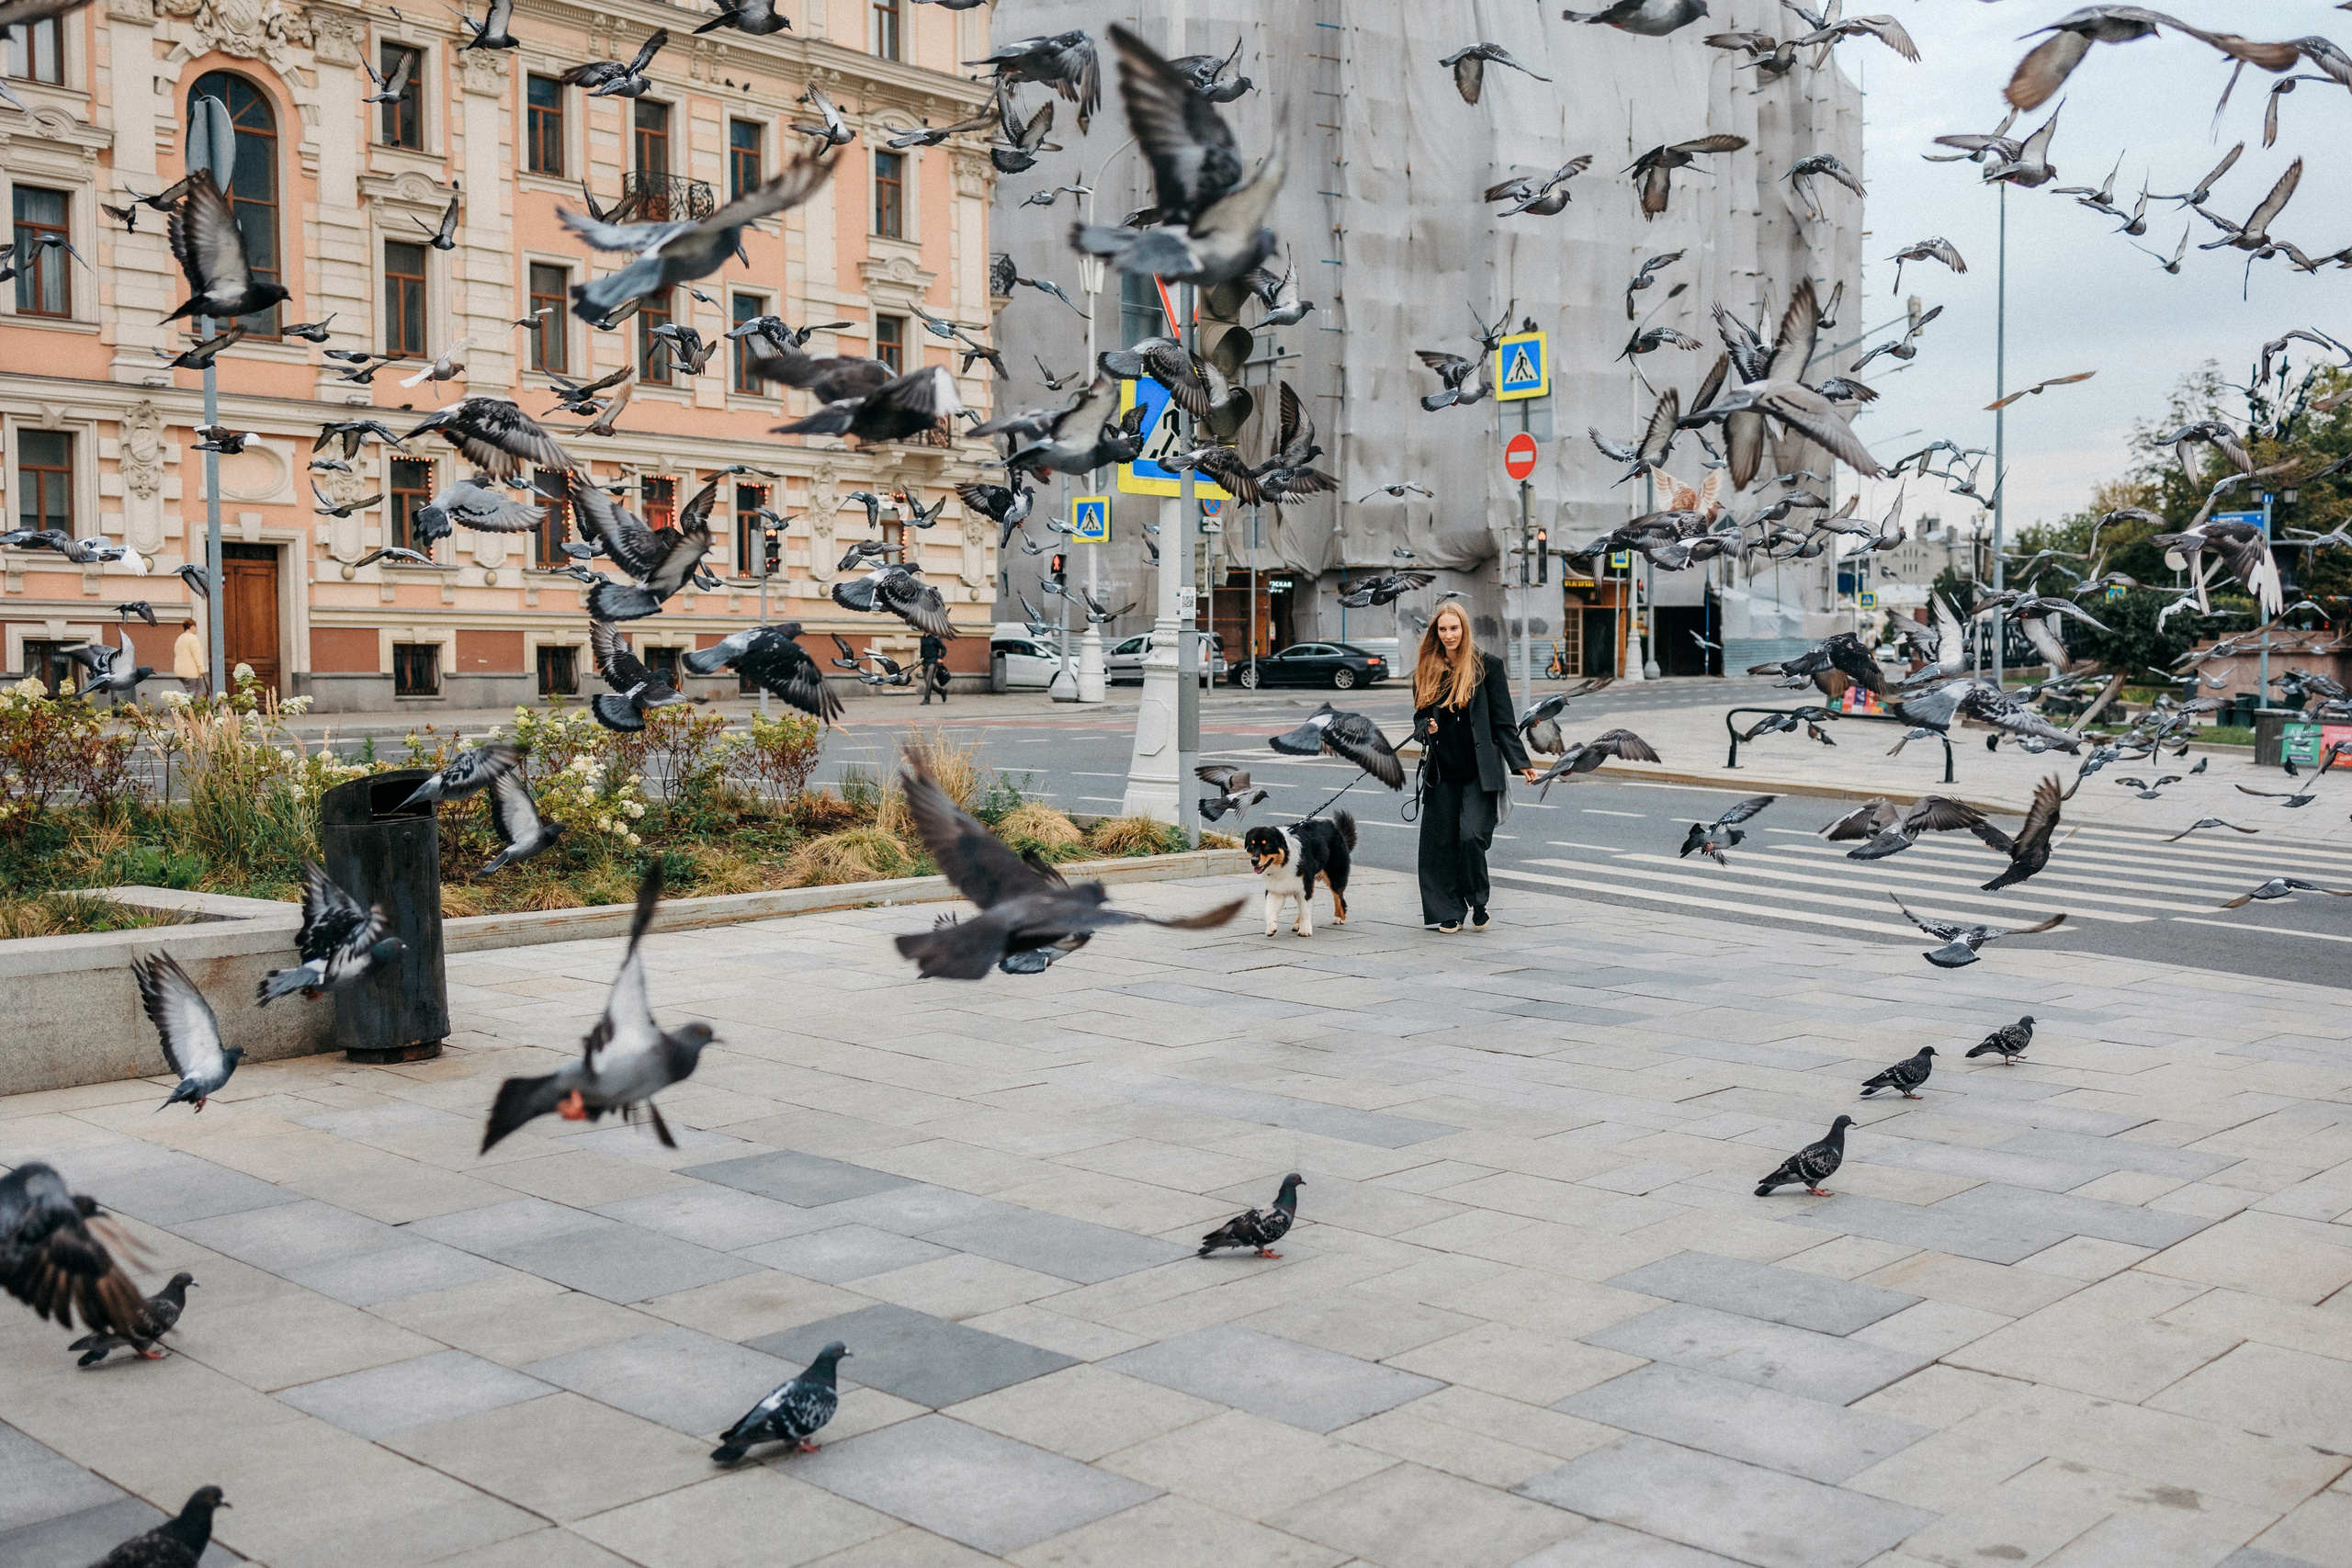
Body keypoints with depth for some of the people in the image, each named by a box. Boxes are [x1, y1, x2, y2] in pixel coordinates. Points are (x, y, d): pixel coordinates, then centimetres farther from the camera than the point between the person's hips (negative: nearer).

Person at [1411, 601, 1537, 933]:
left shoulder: (1487, 666, -2)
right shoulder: (1426, 670, 8)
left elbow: (1503, 721, -1)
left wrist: (1521, 763, -6)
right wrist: (1426, 729, -7)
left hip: (1479, 771, -4)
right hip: (1441, 772, 4)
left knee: (1471, 837, -14)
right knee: (1441, 841, 3)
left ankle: (1478, 903, 9)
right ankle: (1449, 912, 16)